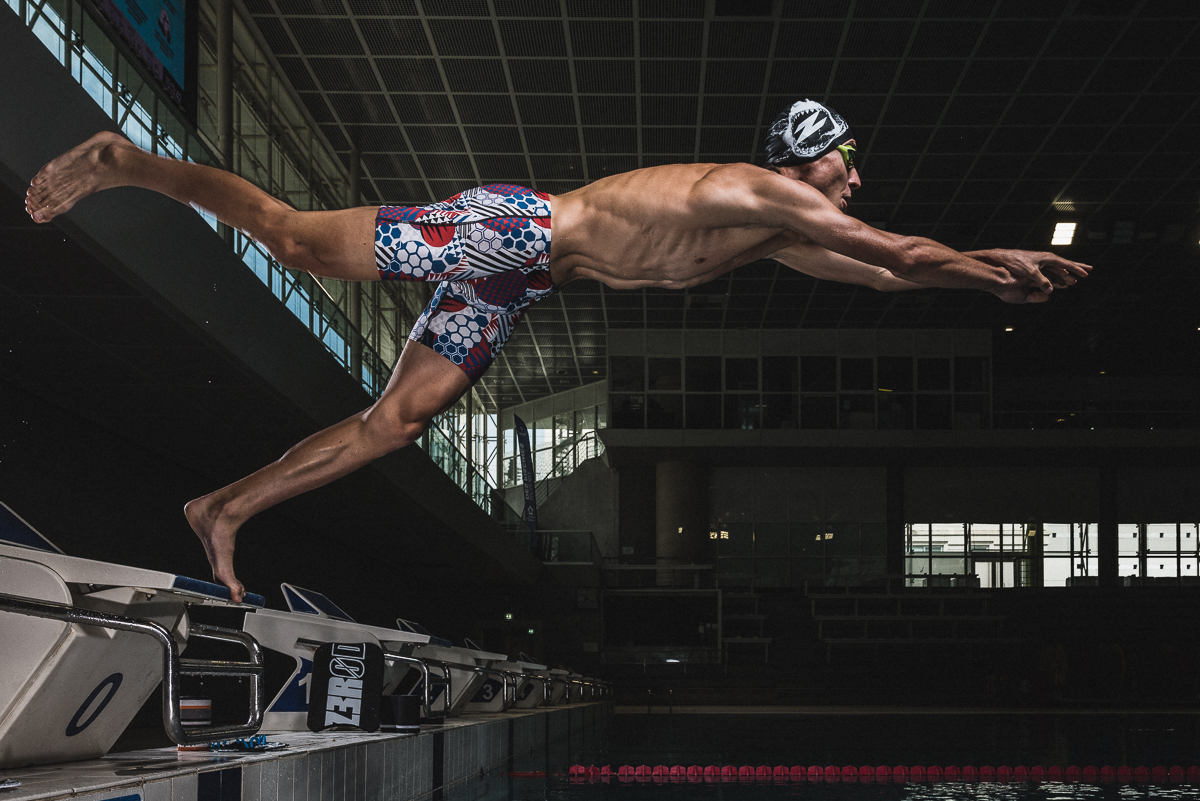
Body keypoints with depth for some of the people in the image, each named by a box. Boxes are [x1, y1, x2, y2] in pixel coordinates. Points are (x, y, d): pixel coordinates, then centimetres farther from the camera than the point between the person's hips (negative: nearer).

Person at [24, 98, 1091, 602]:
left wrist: (997, 271, 23)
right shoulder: (768, 193, -9)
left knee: (400, 418, 5)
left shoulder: (775, 237, 17)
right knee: (300, 242, -11)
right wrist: (999, 267, 1)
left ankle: (227, 510, 8)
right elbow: (896, 249, -10)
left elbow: (879, 275, 25)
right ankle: (125, 164, -3)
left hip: (516, 280, 9)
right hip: (512, 230, -9)